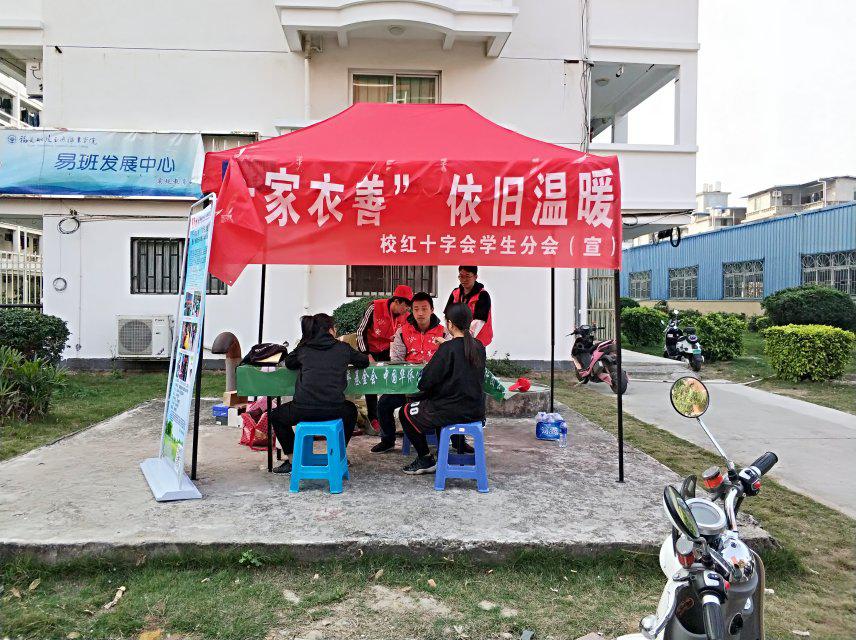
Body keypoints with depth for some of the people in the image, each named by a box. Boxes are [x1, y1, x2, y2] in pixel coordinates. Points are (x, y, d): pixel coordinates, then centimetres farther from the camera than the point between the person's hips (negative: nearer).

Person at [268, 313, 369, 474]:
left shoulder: (303, 349, 10)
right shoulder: (343, 348, 9)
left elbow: (288, 362, 29)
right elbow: (364, 361, 24)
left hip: (303, 410, 0)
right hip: (333, 410, 1)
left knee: (276, 415, 31)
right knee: (351, 409, 37)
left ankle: (292, 459, 25)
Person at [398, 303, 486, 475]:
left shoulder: (448, 349, -18)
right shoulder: (479, 347, 2)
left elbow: (425, 383, -17)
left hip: (454, 411, -7)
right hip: (476, 410, 7)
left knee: (405, 413, 12)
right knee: (437, 404, 36)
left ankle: (426, 460, 14)